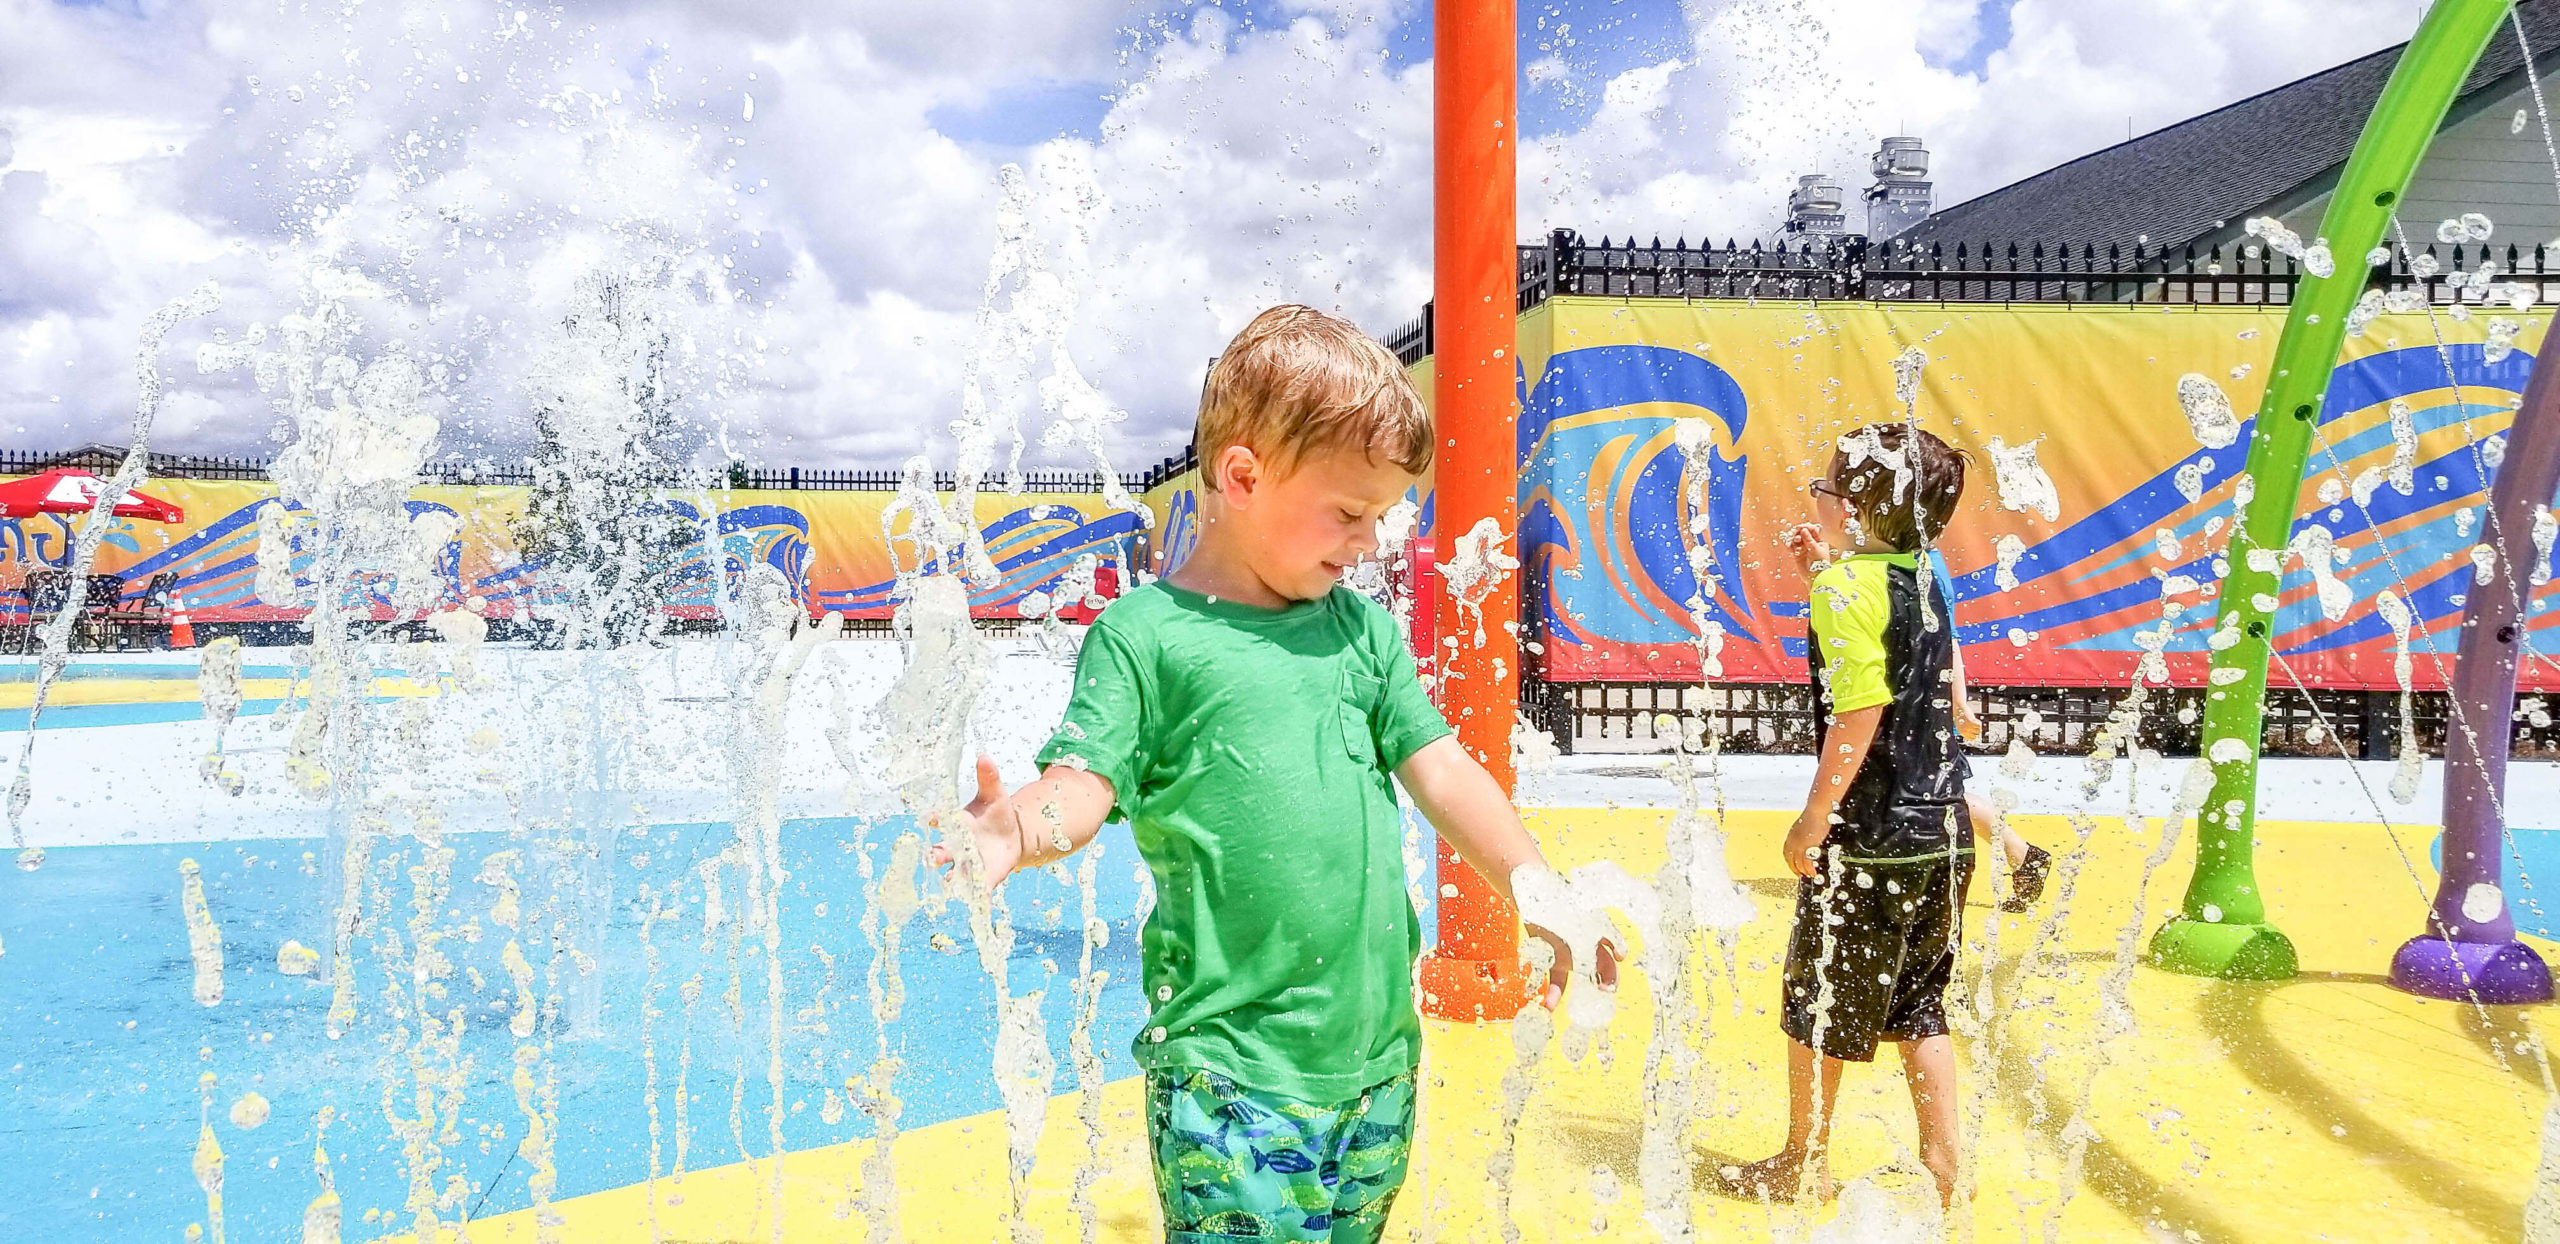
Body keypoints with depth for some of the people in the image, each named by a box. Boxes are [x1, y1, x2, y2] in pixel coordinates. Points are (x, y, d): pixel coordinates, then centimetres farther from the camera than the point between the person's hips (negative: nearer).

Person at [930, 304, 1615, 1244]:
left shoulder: (1361, 627, 11)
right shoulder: (1144, 634, -6)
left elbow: (1442, 774, 13)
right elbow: (1082, 786, -15)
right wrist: (1014, 828, -37)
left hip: (1375, 1053, 6)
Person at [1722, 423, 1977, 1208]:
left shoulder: (1849, 588, -16)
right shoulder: (1920, 581, 7)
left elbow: (1858, 713, -22)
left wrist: (1814, 819, -15)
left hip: (1870, 840, -8)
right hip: (1942, 832, 8)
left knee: (1817, 1005, 9)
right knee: (1917, 1003, 18)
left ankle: (1803, 1165, 22)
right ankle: (1943, 1165, 21)